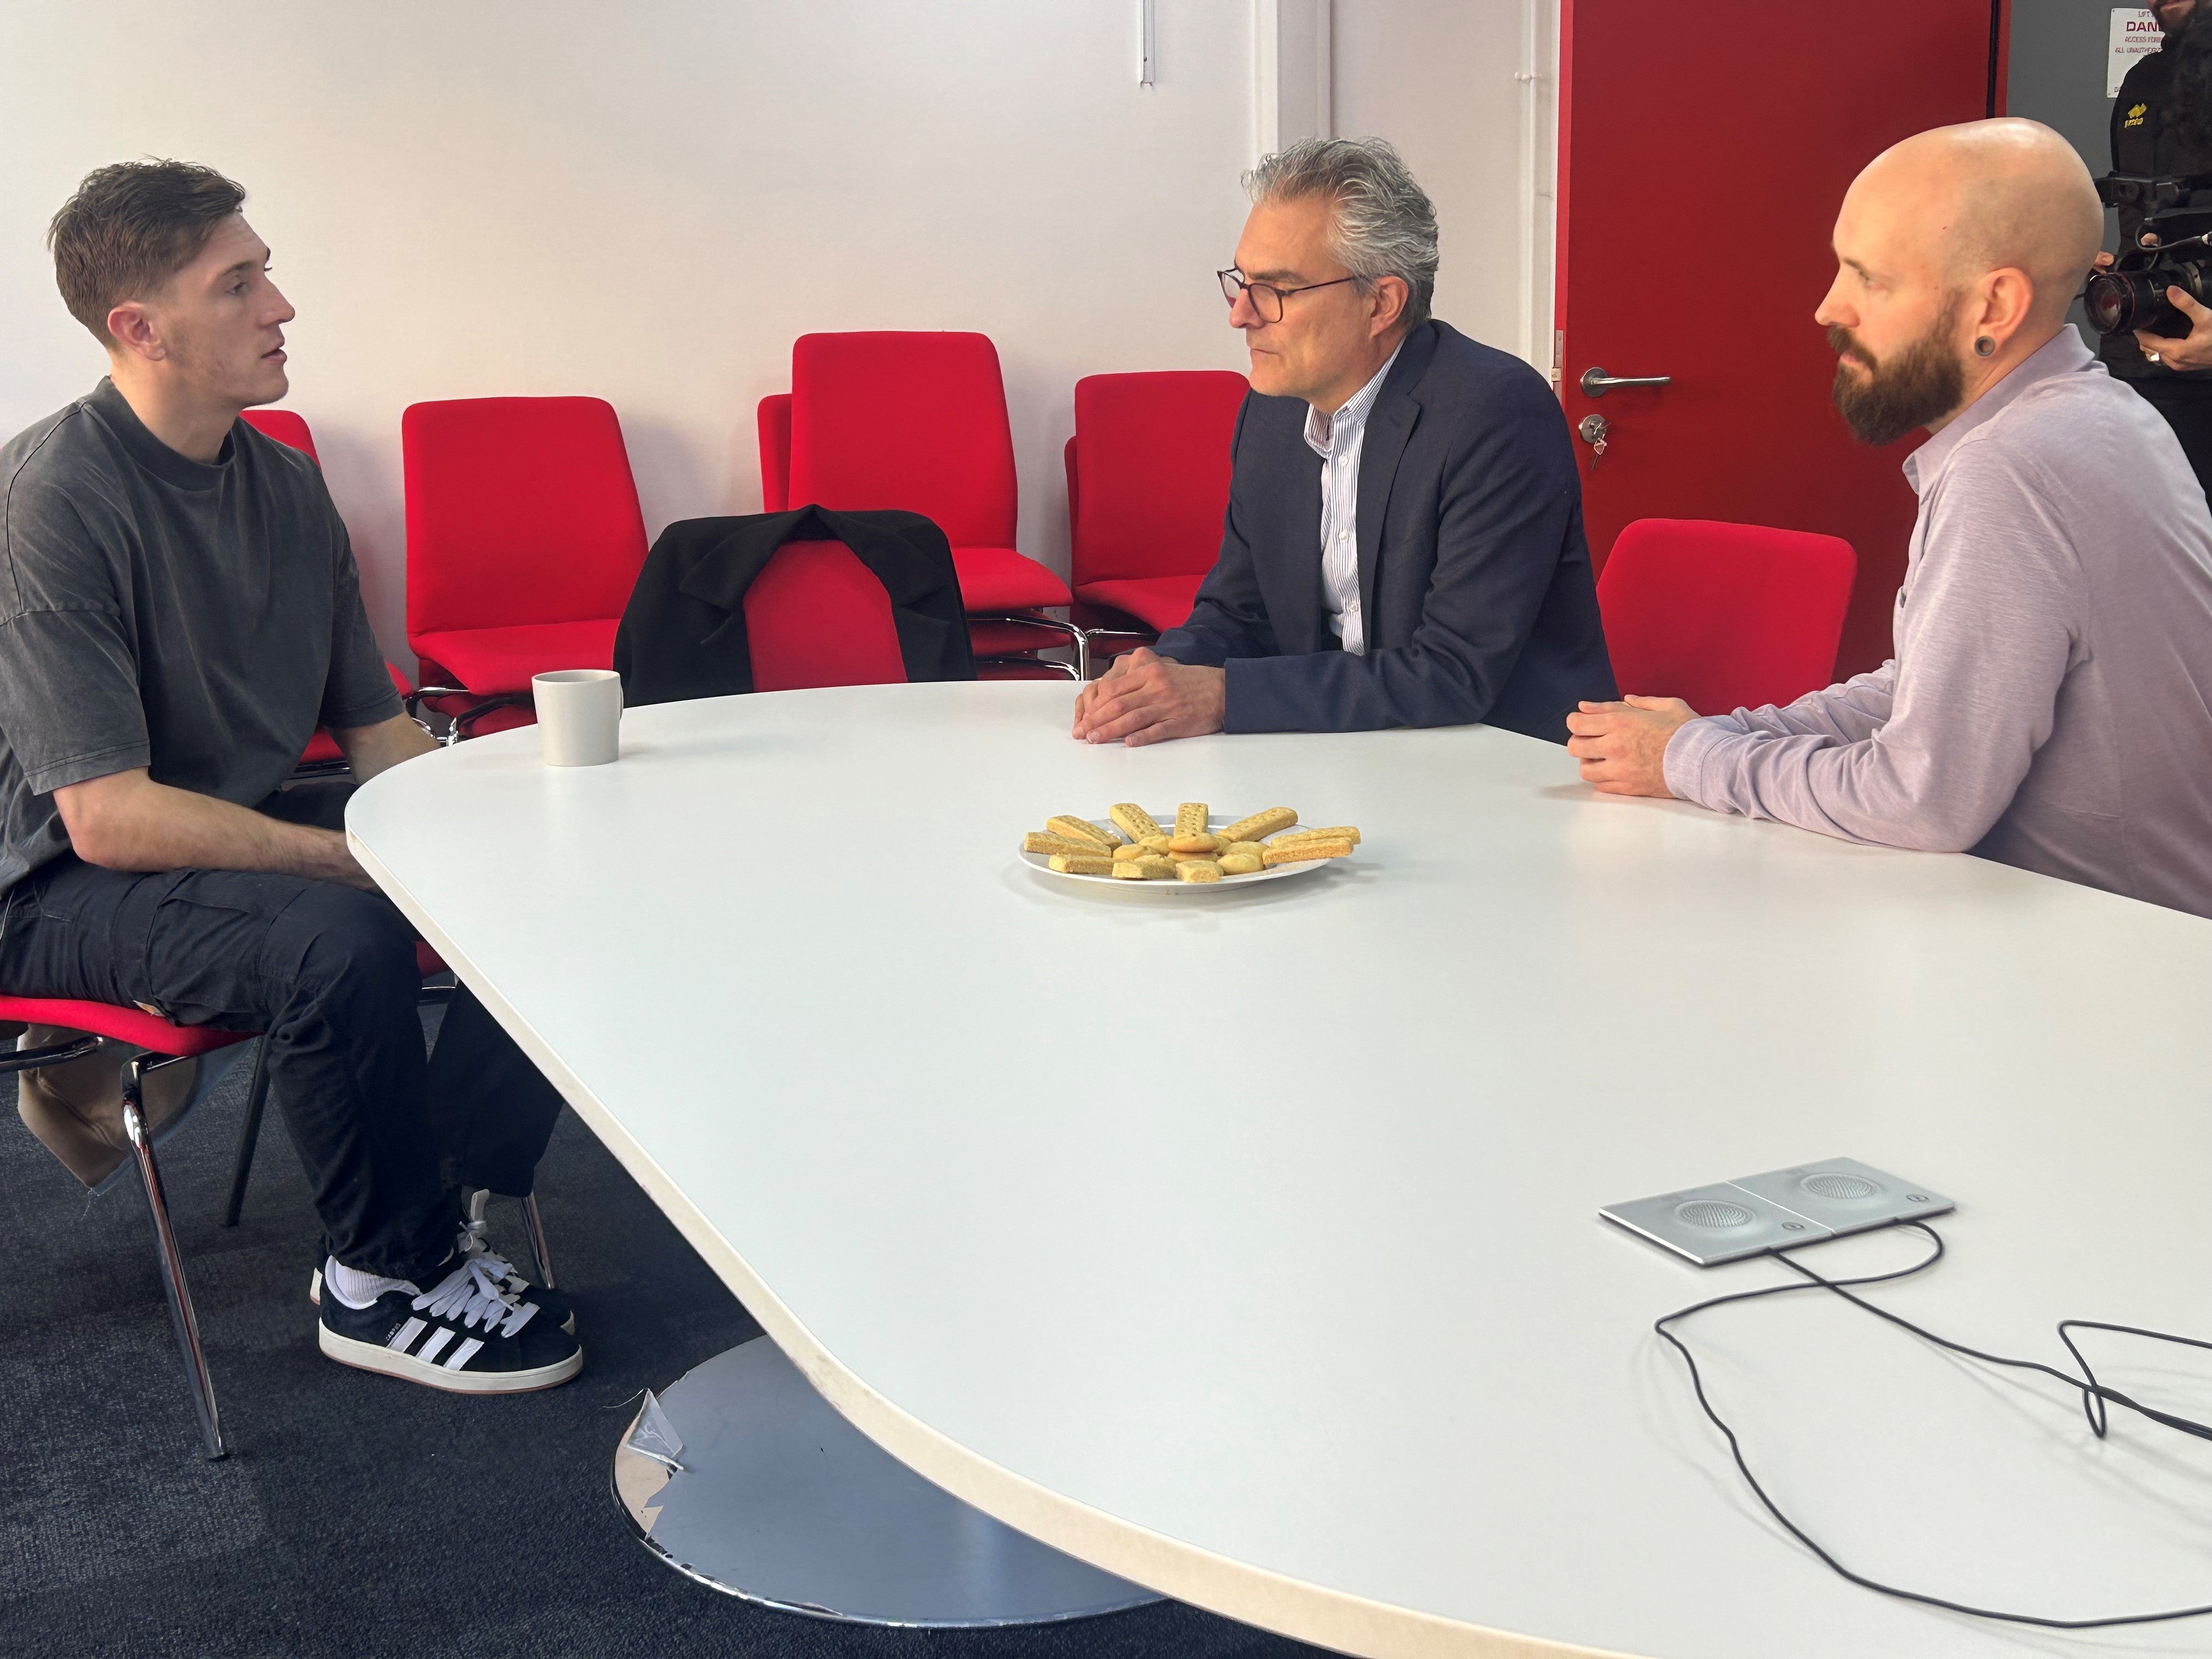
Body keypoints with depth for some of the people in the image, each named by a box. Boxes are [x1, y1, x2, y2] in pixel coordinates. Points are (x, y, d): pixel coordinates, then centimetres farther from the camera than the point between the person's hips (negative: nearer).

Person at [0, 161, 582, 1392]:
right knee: (339, 941, -35)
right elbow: (105, 816, -24)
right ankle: (388, 1278, -11)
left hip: (254, 831, 7)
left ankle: (437, 1206, -1)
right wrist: (366, 860, -25)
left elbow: (377, 730, 10)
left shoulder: (284, 481, 4)